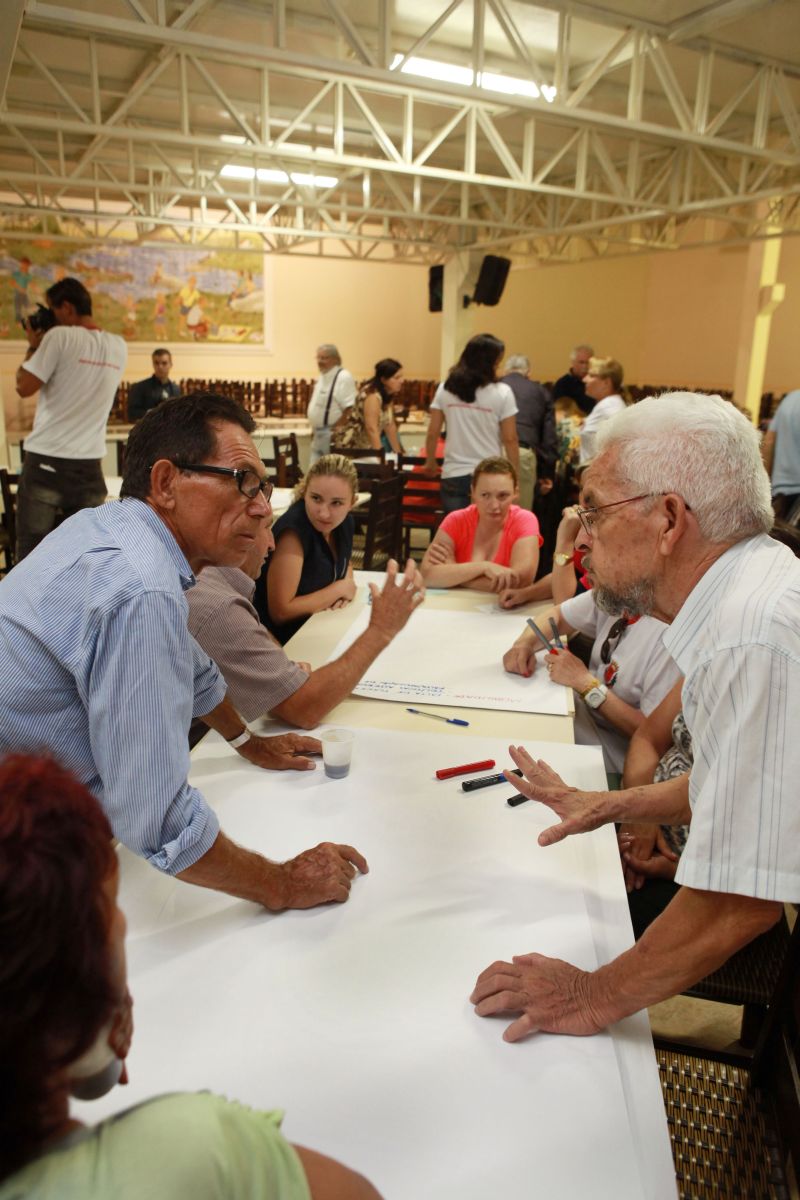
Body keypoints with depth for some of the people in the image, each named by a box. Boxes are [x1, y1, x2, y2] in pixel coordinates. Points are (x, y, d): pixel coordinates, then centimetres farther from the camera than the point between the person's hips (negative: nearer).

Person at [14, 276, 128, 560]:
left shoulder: (60, 337, -9)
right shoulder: (118, 347, 8)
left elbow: (25, 387, -10)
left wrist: (33, 345, 4)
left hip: (47, 460, -5)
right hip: (89, 464, 5)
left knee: (31, 555, 3)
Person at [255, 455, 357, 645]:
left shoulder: (345, 522, -4)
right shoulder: (293, 530, -24)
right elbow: (280, 612, -25)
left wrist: (347, 585, -4)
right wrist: (339, 589, -16)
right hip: (288, 641, -7)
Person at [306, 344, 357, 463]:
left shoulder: (344, 378, -15)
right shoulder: (323, 377, 14)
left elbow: (349, 409, -21)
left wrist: (336, 430, -19)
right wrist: (314, 429, 16)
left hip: (332, 434, -9)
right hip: (318, 434, 10)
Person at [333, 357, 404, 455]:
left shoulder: (388, 395, 3)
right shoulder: (373, 395, -22)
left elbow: (390, 426, 6)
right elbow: (371, 429, -28)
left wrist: (398, 453, 5)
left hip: (365, 447, 8)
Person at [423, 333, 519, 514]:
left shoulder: (445, 389, 3)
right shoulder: (502, 392, -6)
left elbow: (432, 433, 4)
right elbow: (510, 440, -5)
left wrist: (430, 462, 21)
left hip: (454, 475, 3)